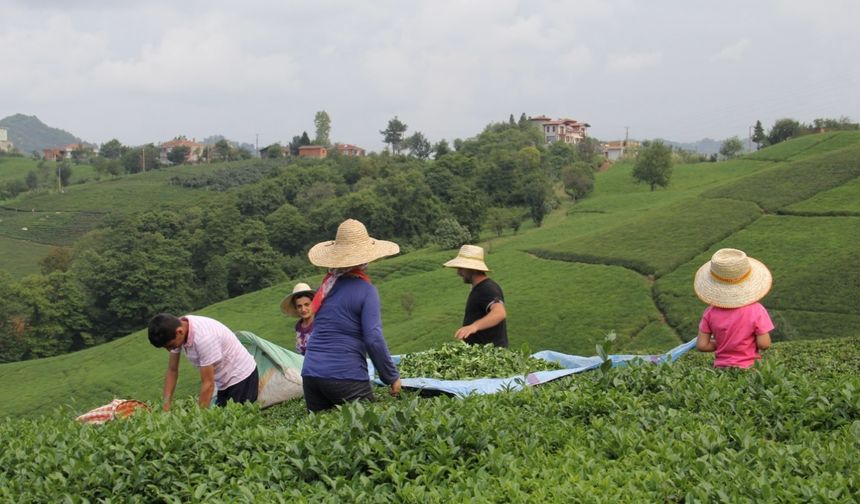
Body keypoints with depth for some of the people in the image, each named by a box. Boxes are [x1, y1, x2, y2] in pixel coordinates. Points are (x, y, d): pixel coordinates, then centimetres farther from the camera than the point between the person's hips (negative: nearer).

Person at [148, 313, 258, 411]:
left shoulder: (203, 337, -33)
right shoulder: (177, 327, -9)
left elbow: (208, 384, -28)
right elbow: (172, 371, 1)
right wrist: (165, 408, -4)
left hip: (241, 377, -8)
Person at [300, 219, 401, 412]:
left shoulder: (326, 285, 10)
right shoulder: (365, 290, -7)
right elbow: (374, 339, -13)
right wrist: (392, 377, -4)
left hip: (311, 373, 6)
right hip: (346, 377, -6)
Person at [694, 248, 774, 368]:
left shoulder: (711, 313, -2)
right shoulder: (756, 311, -10)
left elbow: (701, 345, 0)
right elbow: (764, 344, -10)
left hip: (721, 367, 3)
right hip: (749, 368, -3)